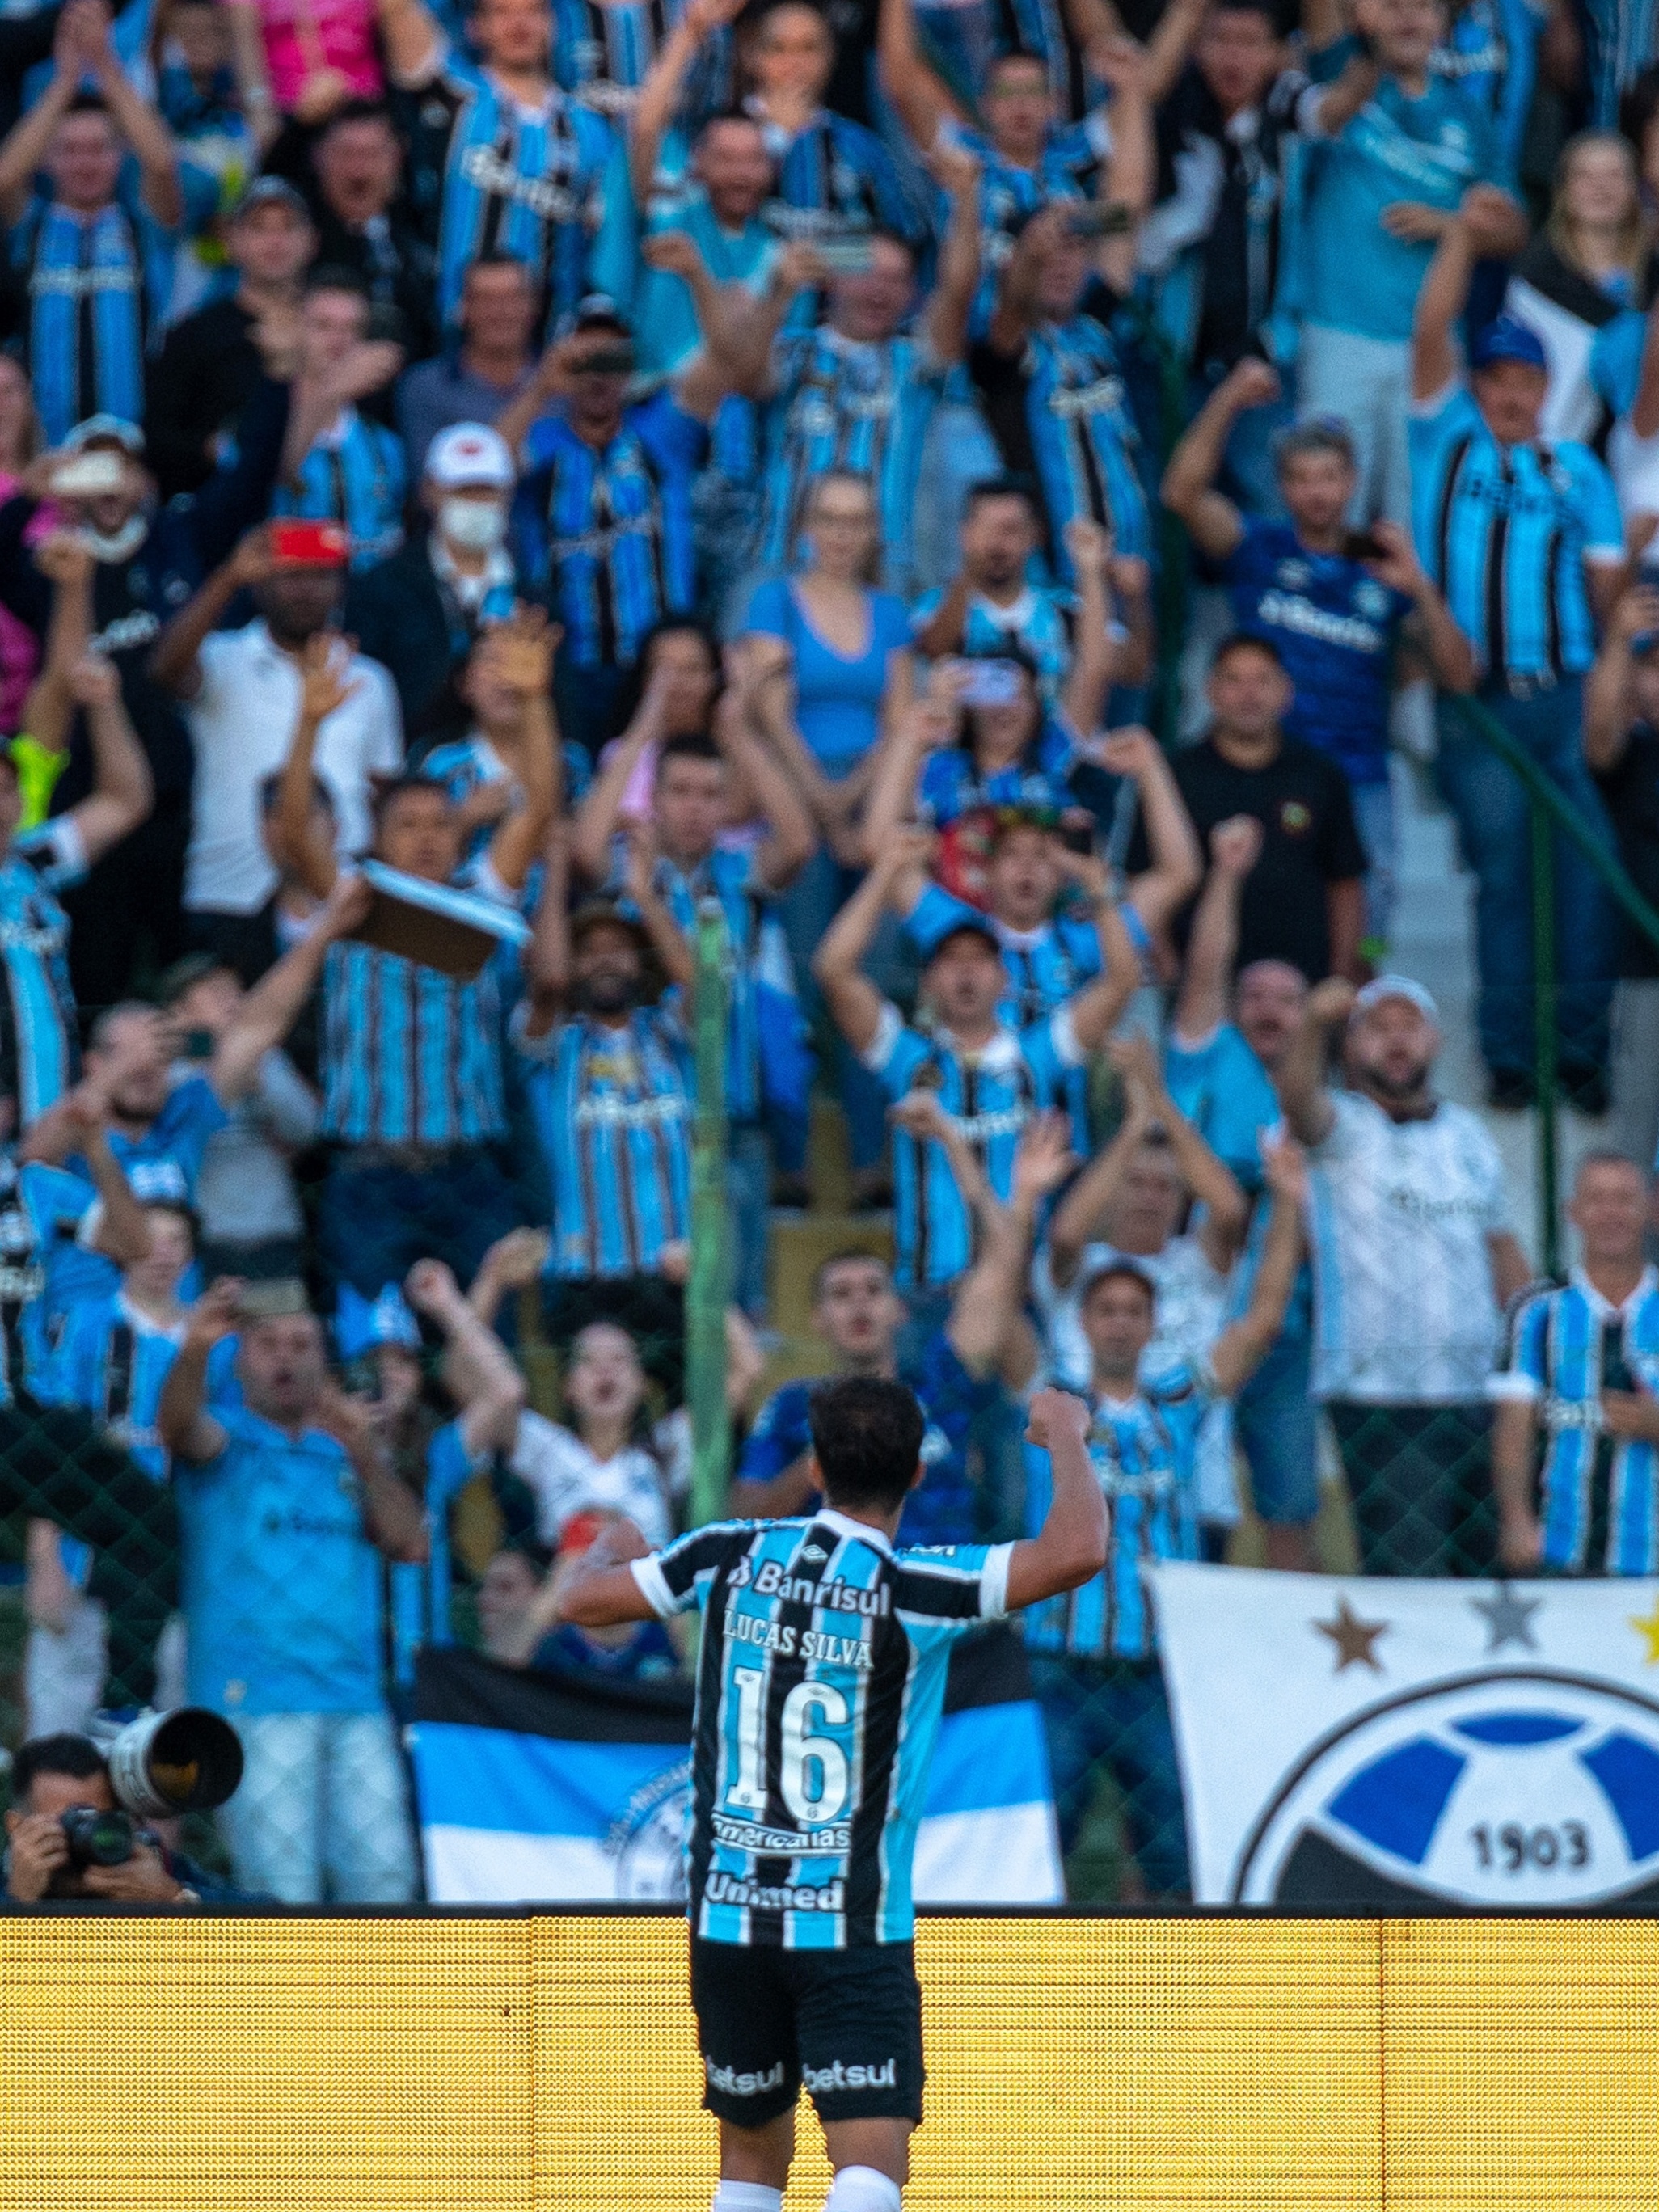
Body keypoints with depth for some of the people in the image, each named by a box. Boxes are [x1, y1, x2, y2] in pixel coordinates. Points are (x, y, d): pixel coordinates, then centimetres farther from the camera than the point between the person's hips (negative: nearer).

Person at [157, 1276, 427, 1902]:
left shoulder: (346, 1452, 19)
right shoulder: (226, 1440, 6)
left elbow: (411, 1544, 9)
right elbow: (179, 1427, -18)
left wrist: (366, 1457, -5)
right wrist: (193, 1352, -39)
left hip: (356, 1702, 5)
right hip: (255, 1702, -5)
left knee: (385, 1881, 1)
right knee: (283, 1898, -9)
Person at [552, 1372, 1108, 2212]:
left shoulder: (732, 1555, -1)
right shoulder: (907, 1589, -13)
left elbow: (583, 1599, 10)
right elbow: (1078, 1551, -22)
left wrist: (612, 1548, 34)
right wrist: (1065, 1434, -4)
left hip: (726, 1915, 5)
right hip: (855, 1930, -5)